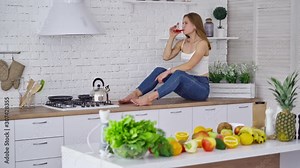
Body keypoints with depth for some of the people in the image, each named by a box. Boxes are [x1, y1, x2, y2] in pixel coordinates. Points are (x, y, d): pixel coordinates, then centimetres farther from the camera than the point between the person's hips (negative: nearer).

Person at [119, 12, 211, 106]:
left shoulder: (202, 43, -11)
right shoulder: (182, 43, 11)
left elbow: (189, 65, -23)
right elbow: (166, 57, 1)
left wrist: (168, 72, -28)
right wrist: (172, 37, -1)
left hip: (201, 87, -7)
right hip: (187, 83, 7)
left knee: (178, 74, -36)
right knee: (159, 70, -12)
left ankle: (149, 98, -48)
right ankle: (135, 94, -24)